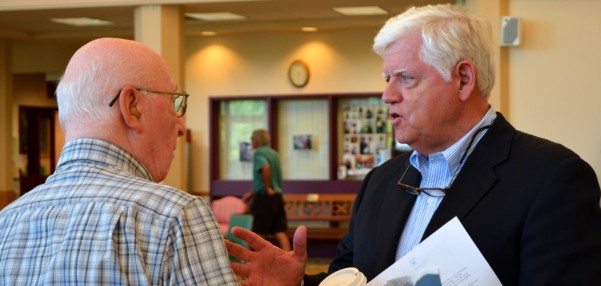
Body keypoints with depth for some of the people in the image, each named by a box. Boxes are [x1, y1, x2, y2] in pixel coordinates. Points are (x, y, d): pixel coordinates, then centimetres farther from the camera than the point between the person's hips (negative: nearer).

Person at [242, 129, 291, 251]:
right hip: (278, 196, 7)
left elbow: (265, 168, -31)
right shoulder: (274, 153, 16)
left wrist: (267, 188, -19)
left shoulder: (259, 153, -9)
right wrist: (252, 193, 29)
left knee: (259, 232, 4)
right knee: (280, 233, 2)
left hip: (264, 197, -7)